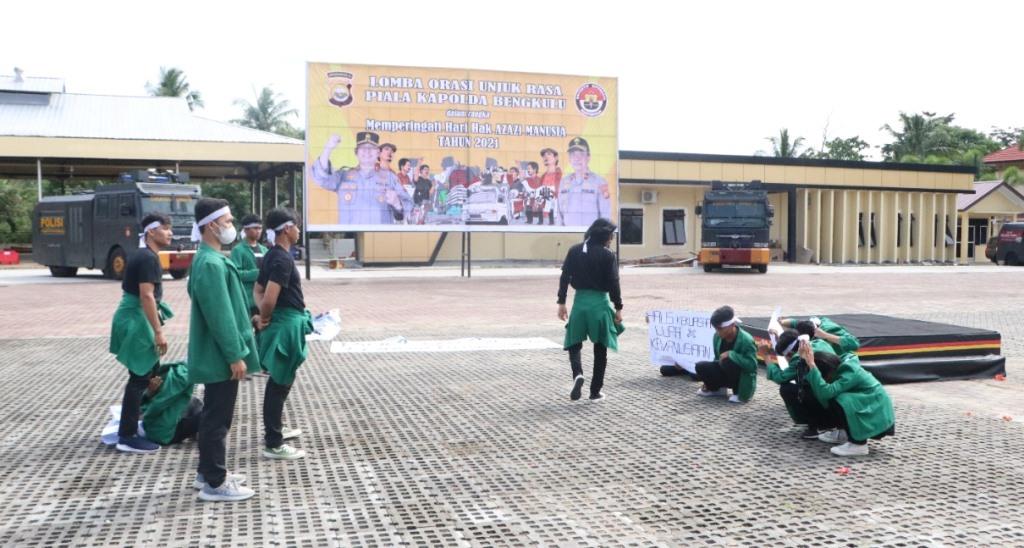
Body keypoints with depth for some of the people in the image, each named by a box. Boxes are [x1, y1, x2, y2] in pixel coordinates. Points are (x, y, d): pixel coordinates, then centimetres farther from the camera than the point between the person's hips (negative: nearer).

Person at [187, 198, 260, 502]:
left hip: (217, 354, 10)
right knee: (218, 417, -2)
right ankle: (215, 483, 7)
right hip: (220, 356, -10)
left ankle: (209, 471, 30)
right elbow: (219, 316, -24)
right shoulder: (211, 264, -21)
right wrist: (235, 355, -21)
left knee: (214, 414, 19)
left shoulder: (210, 259, 12)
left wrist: (237, 346, 22)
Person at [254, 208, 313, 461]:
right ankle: (273, 444, 3)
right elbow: (269, 298, -29)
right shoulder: (283, 259, -20)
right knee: (280, 382, -4)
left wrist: (263, 316, 3)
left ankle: (274, 430, 35)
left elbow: (258, 290, 17)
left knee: (279, 380, 22)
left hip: (281, 322, 10)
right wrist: (265, 318, -10)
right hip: (285, 324, -10)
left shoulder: (272, 256, 11)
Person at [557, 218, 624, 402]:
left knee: (574, 343, 14)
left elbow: (564, 278, 2)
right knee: (600, 349, 10)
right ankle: (595, 392, 13)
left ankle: (577, 374, -15)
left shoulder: (574, 251, 2)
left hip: (580, 302, 2)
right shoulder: (608, 255, -7)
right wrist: (618, 308, 1)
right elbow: (613, 283, -8)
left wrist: (561, 303, 7)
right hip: (600, 303, -2)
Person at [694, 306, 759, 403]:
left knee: (728, 361, -34)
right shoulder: (717, 337, -7)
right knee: (701, 367, -16)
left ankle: (739, 393, -10)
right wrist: (709, 380, 9)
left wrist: (731, 354, -36)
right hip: (726, 373, 6)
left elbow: (752, 365, -30)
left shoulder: (746, 340, -25)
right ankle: (717, 388, 13)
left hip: (744, 379, -6)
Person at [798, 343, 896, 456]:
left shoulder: (849, 373, -25)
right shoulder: (841, 365, 0)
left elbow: (825, 392, -38)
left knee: (836, 402, -26)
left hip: (879, 417, -9)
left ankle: (858, 444, -14)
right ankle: (843, 433, 15)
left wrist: (812, 365, -37)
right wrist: (806, 359, -14)